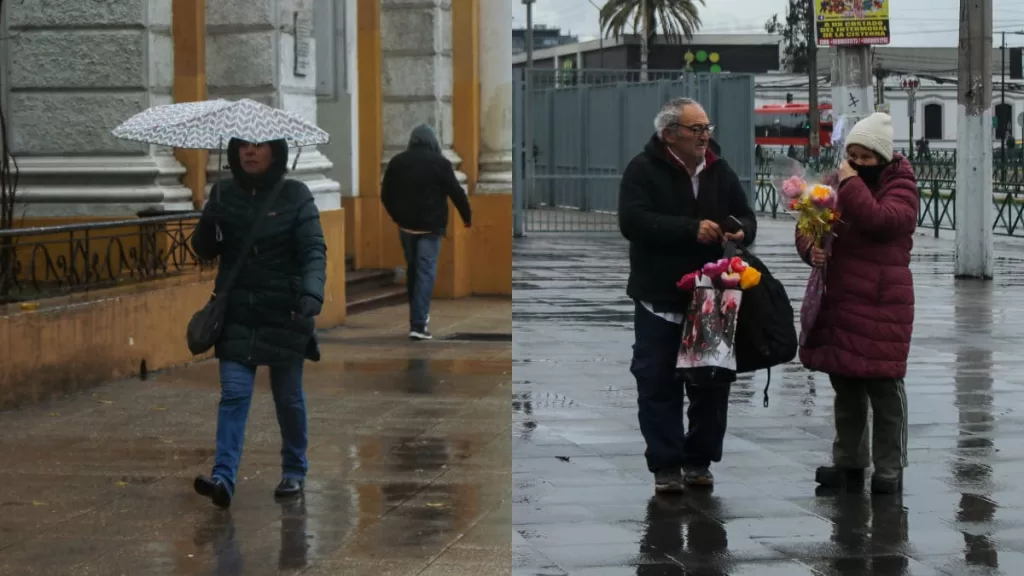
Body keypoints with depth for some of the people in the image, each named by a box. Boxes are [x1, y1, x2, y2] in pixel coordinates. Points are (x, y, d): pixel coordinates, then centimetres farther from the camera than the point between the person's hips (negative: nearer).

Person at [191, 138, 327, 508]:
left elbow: (314, 250, -11)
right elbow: (204, 250, 8)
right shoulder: (223, 194, 5)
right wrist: (211, 224, -15)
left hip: (284, 314, -2)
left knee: (288, 395, 8)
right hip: (236, 311, 2)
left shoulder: (295, 196, -4)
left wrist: (312, 291, -29)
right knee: (233, 393, -9)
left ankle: (294, 471, 26)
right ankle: (223, 477, -16)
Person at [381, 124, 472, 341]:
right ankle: (418, 323, -15)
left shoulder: (397, 161, 7)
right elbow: (456, 193, -6)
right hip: (430, 225, -4)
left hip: (406, 224, 4)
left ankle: (417, 313, 28)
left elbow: (385, 194, 12)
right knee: (425, 271, -6)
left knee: (412, 268, 20)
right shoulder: (440, 162, -6)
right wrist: (467, 217, 7)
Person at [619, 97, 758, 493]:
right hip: (660, 300, -4)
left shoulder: (720, 172, 10)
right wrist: (691, 229, -25)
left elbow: (746, 217, 17)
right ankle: (665, 466, 7)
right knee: (659, 384, -1)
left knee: (711, 384, 7)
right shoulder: (644, 170, -6)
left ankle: (699, 461, 18)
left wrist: (740, 232, -9)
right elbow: (632, 220, -19)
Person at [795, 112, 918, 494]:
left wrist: (851, 185, -18)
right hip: (837, 301, 6)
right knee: (845, 387, 14)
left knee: (884, 387, -1)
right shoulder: (835, 182, 11)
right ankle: (849, 460, 25)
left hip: (881, 305, -6)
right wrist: (811, 248, -8)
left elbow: (883, 221, -24)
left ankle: (890, 469, 8)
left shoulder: (899, 186, -5)